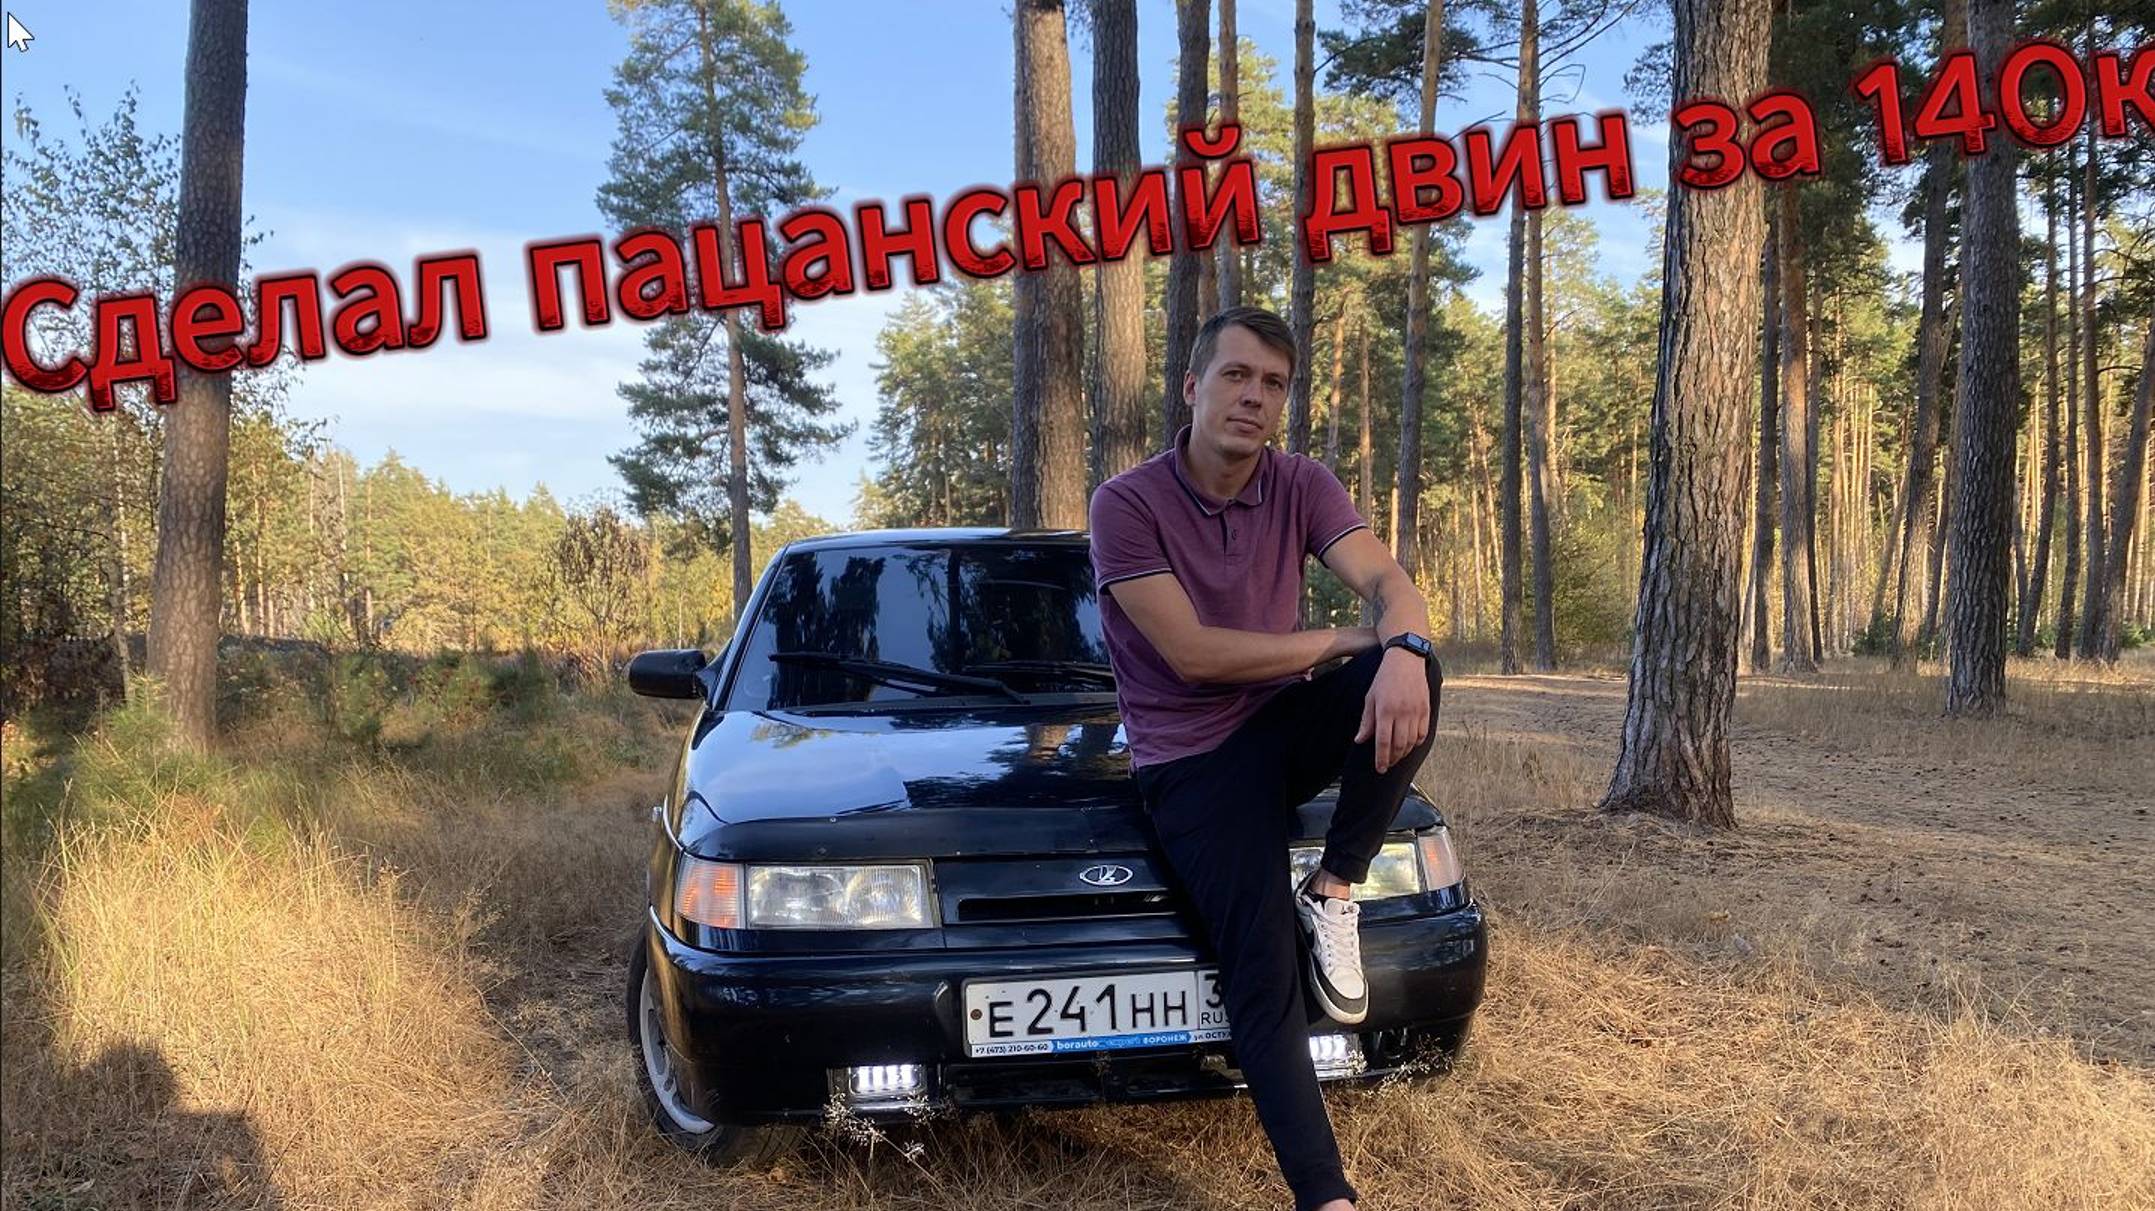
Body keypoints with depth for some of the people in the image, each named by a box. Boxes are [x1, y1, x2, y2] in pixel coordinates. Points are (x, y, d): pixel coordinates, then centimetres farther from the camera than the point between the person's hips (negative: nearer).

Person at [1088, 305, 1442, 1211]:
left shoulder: (1303, 487, 0)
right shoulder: (1127, 504, -14)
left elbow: (1387, 580, -15)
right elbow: (1193, 654, -21)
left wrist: (1401, 646, -40)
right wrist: (1346, 641, -16)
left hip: (1286, 725, 4)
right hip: (1192, 761, -4)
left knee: (1407, 679, -28)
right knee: (1264, 971, -17)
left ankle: (1333, 892, -10)